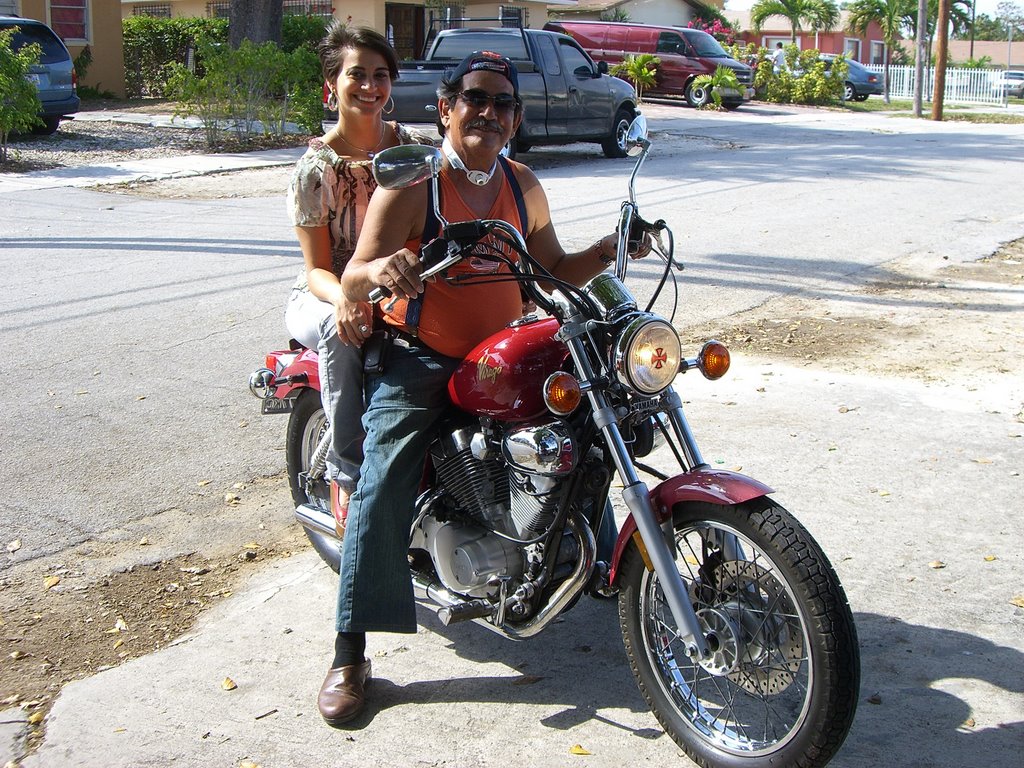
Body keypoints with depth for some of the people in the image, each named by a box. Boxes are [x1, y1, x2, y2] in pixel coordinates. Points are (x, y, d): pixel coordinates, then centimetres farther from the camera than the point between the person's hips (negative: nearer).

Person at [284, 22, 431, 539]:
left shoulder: (416, 148, 2)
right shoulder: (315, 167, -8)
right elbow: (317, 267, -12)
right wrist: (342, 297, -35)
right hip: (326, 296, -2)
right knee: (341, 330, -38)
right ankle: (345, 474, -27)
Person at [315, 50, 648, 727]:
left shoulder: (523, 187, 10)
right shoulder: (411, 184, -10)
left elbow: (555, 270, 17)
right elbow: (352, 281, -17)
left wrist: (608, 251, -2)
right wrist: (377, 270, -42)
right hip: (418, 363, -5)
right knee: (384, 485, -22)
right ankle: (351, 653, -15)